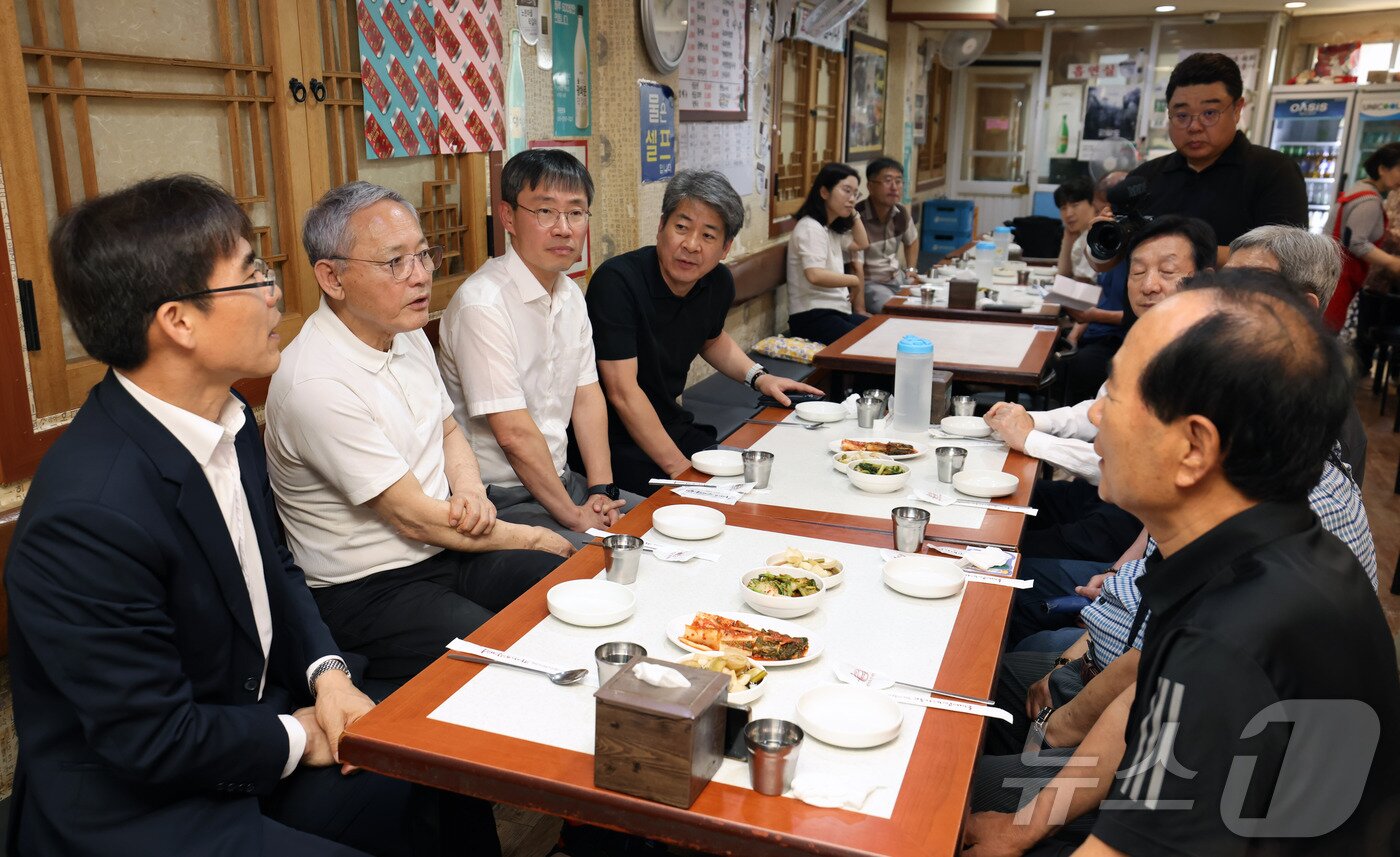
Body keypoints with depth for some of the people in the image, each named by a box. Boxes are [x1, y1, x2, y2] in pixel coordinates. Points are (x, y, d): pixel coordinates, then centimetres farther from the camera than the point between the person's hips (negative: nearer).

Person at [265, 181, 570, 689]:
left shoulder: (408, 334, 4)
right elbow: (414, 518, -20)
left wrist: (470, 491, -5)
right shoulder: (317, 384, -23)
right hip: (369, 591, -8)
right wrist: (534, 539, -9)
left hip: (446, 550, 8)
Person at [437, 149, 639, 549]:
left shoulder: (570, 294, 9)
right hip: (502, 502, -9)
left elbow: (587, 396, 8)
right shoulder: (483, 304, -21)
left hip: (561, 480, 9)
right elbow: (514, 433, -21)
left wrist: (601, 492, -2)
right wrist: (573, 515, -14)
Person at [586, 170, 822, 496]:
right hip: (615, 440, -7)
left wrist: (758, 377, 10)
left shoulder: (719, 283, 0)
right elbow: (623, 392, -25)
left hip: (671, 426, 7)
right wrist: (679, 467, -25)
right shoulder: (617, 281, -22)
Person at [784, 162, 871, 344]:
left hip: (835, 311, 10)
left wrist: (853, 212, 24)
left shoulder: (831, 229, 19)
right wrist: (854, 281, -14)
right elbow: (815, 275, -27)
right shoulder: (810, 227, -12)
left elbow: (861, 244, 37)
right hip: (812, 317, -10)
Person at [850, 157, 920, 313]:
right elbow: (856, 267, -26)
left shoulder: (902, 213, 2)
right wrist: (860, 310, -30)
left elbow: (912, 240, 26)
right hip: (869, 283, -7)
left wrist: (911, 269, 12)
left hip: (898, 278, 7)